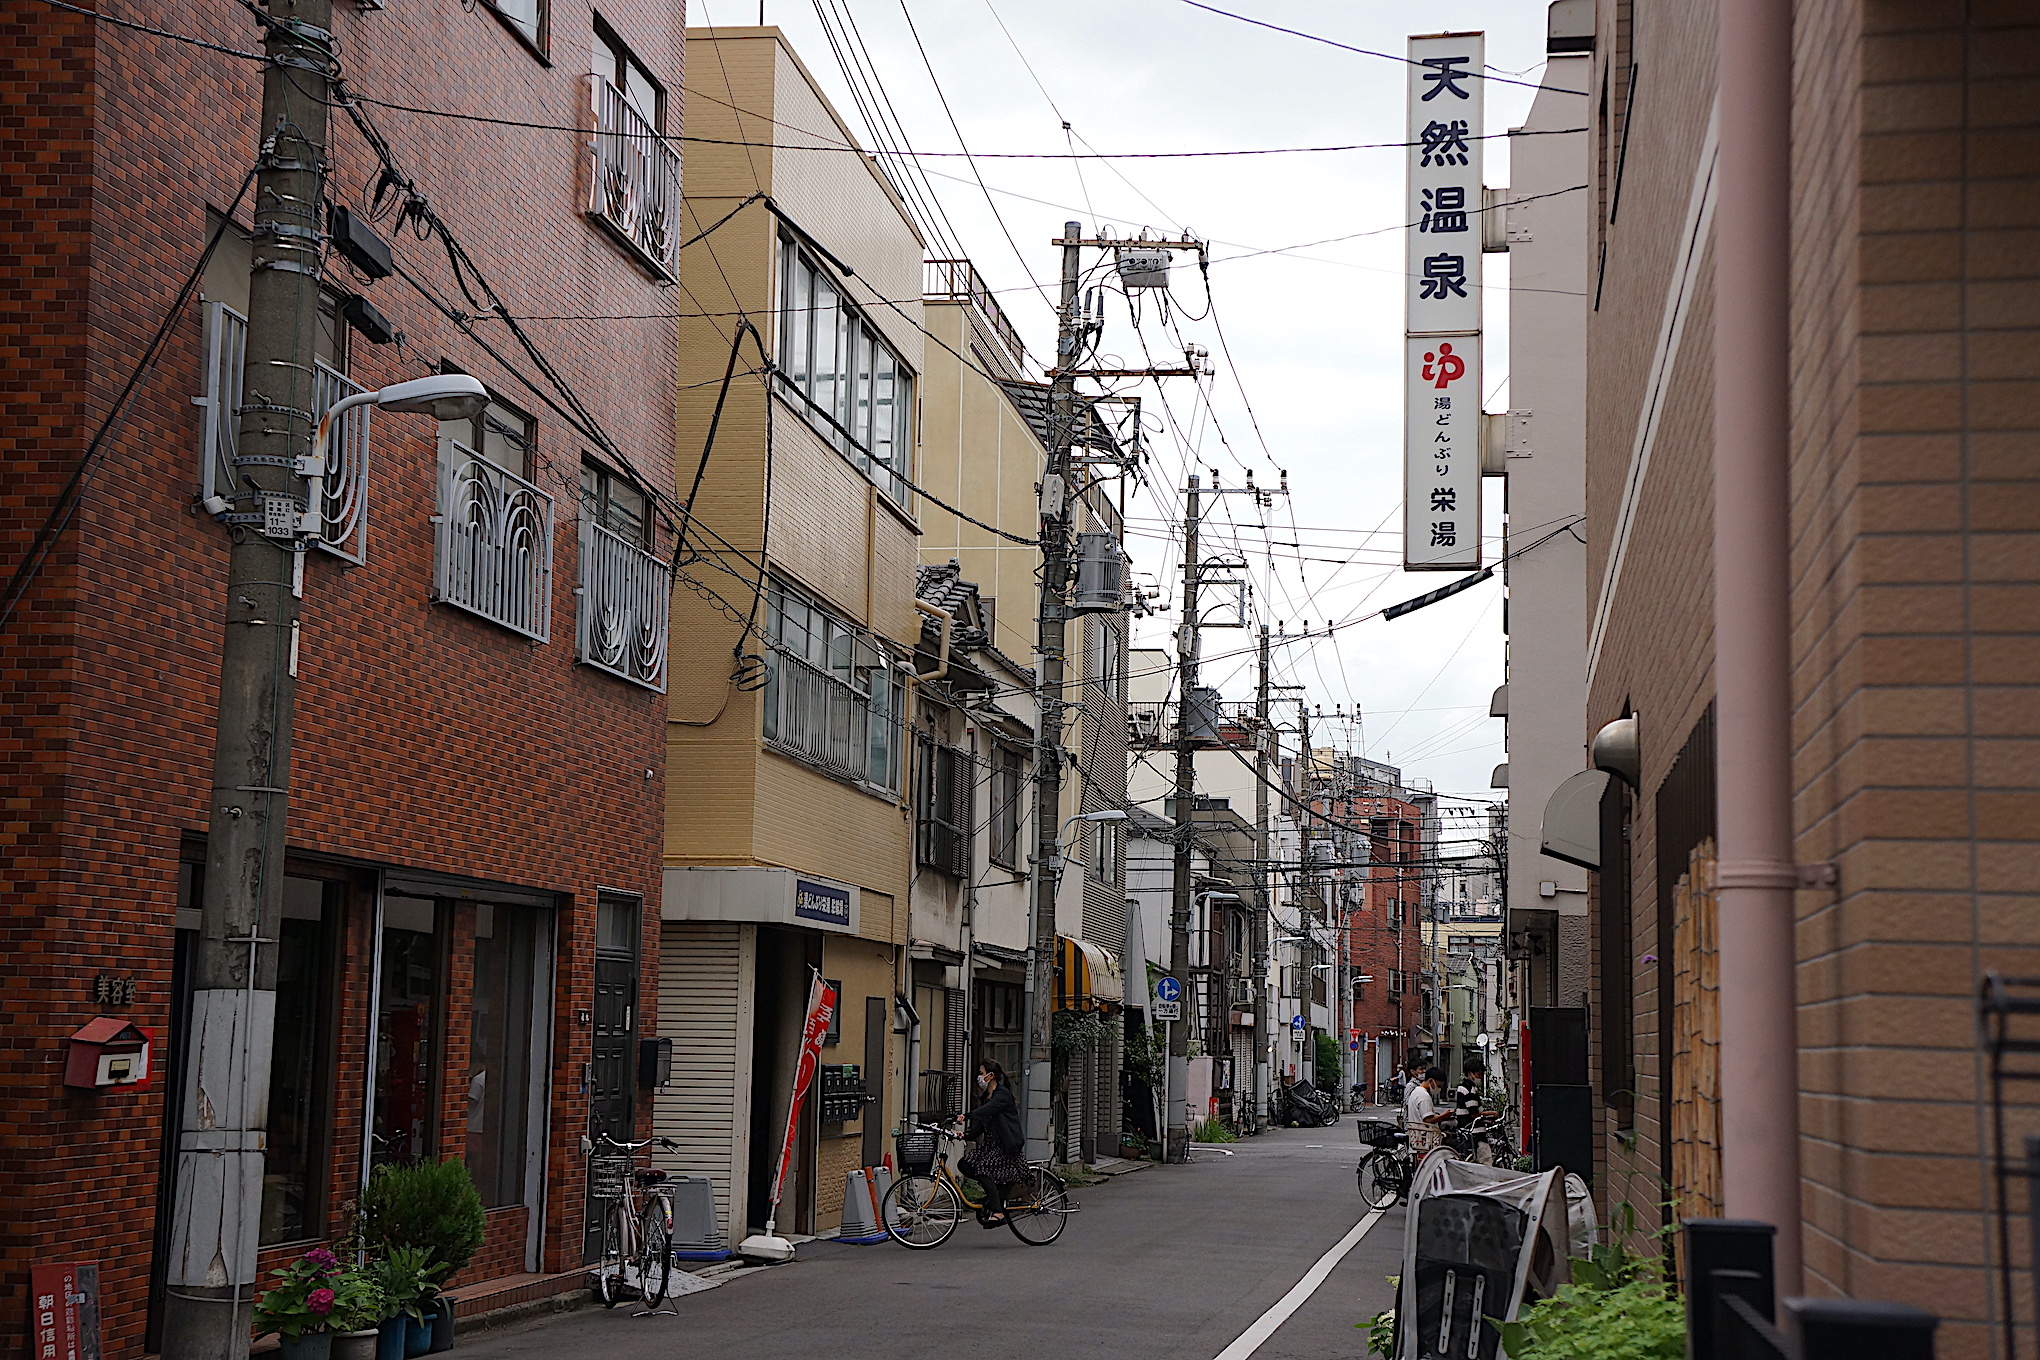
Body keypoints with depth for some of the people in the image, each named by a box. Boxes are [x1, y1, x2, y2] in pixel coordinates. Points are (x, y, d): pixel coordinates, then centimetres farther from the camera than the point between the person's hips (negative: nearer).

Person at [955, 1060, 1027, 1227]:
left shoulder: (1003, 1094, -11)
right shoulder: (986, 1098, 15)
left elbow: (987, 1110, -28)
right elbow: (979, 1126, 8)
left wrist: (967, 1116, -37)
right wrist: (965, 1134, -10)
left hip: (1006, 1146, -8)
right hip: (990, 1145, 8)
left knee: (983, 1168, -24)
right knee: (964, 1164, -8)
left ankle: (997, 1212, -22)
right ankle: (996, 1188, 4)